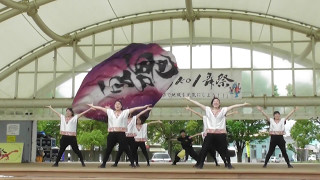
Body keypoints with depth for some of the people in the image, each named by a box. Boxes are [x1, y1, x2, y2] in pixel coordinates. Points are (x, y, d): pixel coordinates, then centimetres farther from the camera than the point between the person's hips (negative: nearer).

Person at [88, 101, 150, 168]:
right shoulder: (110, 112, 12)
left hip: (121, 133, -2)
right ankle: (103, 163, 19)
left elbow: (134, 108, -1)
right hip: (112, 134, 2)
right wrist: (92, 106, 17)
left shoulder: (125, 112, 5)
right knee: (108, 149, 9)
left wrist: (144, 107, -6)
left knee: (126, 149, -1)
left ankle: (132, 163, 6)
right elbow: (101, 108, 15)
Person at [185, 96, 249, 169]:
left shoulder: (223, 110, 6)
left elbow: (233, 106, 2)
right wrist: (189, 99, 5)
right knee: (204, 149, 1)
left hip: (221, 134, -1)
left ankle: (229, 164, 16)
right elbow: (198, 104, 6)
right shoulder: (208, 110, 8)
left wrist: (243, 104, -2)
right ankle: (200, 164, 10)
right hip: (210, 133, 1)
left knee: (224, 149, 5)